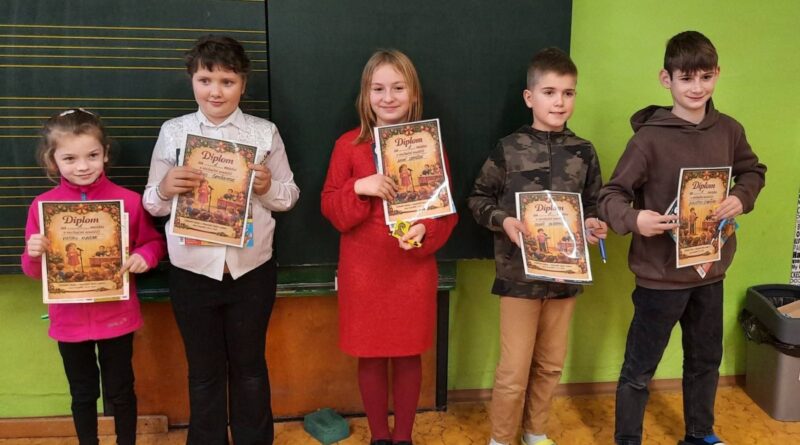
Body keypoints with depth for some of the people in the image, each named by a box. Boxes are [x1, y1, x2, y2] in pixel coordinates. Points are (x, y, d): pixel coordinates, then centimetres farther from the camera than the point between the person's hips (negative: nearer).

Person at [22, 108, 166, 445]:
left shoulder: (128, 200, -11)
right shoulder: (42, 206, -7)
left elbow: (154, 242, 1)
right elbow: (33, 271, 1)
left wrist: (145, 257, -20)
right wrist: (34, 254, -21)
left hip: (117, 316, -1)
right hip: (69, 320, 1)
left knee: (120, 391, 16)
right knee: (82, 394, 20)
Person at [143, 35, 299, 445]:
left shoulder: (265, 132, -2)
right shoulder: (172, 132, -1)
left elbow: (289, 196, 3)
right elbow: (152, 203, 3)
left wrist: (267, 187, -18)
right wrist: (166, 189, -18)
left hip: (251, 270, 0)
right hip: (192, 272, 0)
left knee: (249, 365, 18)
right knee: (204, 370, 15)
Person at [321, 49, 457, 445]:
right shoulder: (348, 145, -2)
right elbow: (330, 207, -2)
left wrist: (425, 230, -19)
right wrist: (358, 188, -21)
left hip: (414, 269, 0)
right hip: (363, 270, 0)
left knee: (408, 355, 12)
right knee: (371, 357, 10)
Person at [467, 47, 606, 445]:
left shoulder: (584, 153, 3)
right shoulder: (509, 149, -7)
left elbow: (592, 204, 12)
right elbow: (478, 199, -1)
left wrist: (592, 224, -8)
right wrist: (504, 221, -17)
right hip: (519, 274, -4)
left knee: (551, 363, 16)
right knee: (514, 368, 2)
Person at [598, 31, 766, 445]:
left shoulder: (728, 130, 0)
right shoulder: (650, 138, -16)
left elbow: (753, 171, 17)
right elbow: (611, 194, -15)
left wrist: (742, 198, -4)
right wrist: (634, 219, -35)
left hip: (710, 272, 6)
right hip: (661, 275, -6)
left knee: (706, 360, 23)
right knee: (639, 369, 7)